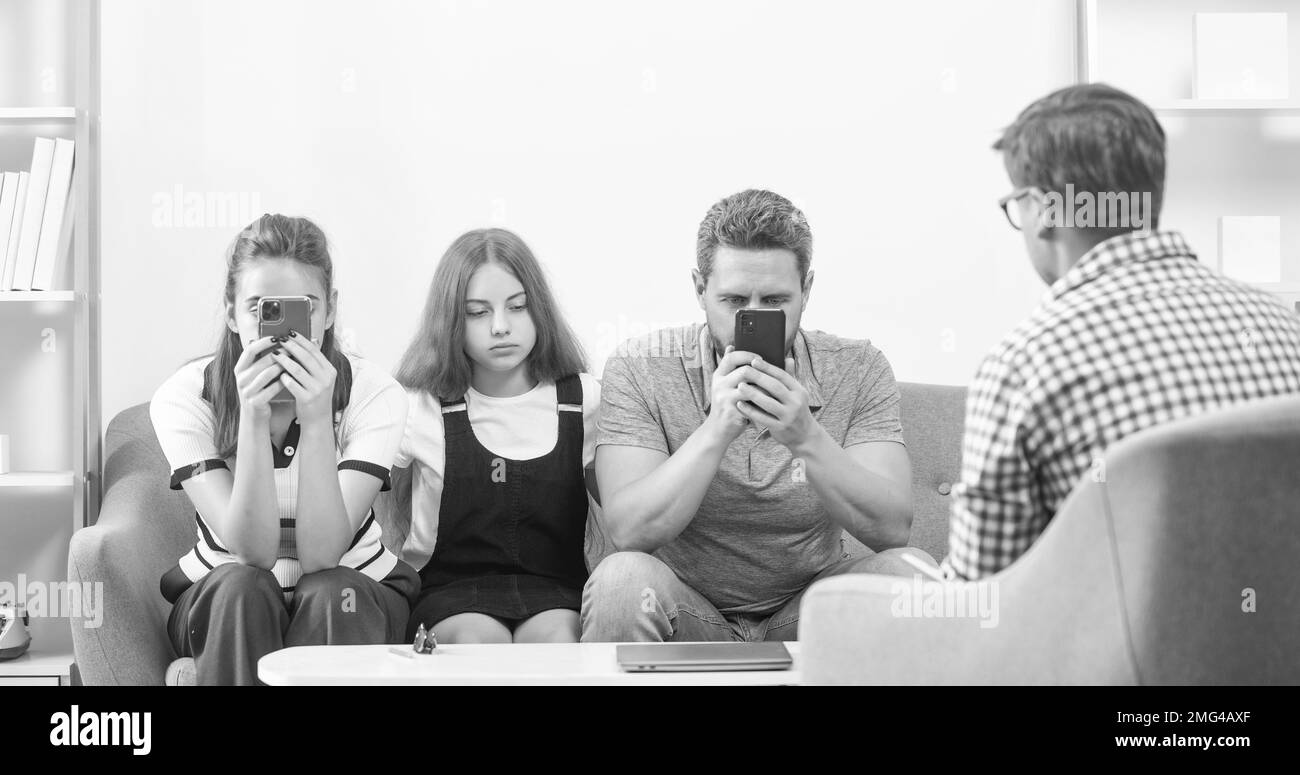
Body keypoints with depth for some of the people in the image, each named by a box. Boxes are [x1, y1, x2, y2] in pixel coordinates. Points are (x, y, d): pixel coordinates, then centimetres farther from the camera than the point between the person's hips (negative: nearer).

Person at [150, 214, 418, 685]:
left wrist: (316, 420, -36)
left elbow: (320, 556, -26)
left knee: (331, 594, -33)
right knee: (242, 588, -33)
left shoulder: (374, 394, -16)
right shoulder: (184, 398, -15)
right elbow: (253, 552, -24)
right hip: (221, 605, 0)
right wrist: (253, 418, -36)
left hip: (349, 598, 0)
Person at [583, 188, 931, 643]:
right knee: (623, 577, -33)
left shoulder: (858, 370, -5)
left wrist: (808, 438, -32)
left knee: (910, 569, -25)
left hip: (807, 616, 2)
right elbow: (629, 532, -21)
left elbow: (892, 528, -16)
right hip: (687, 616, -1)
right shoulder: (639, 370, -10)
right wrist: (717, 430, -33)